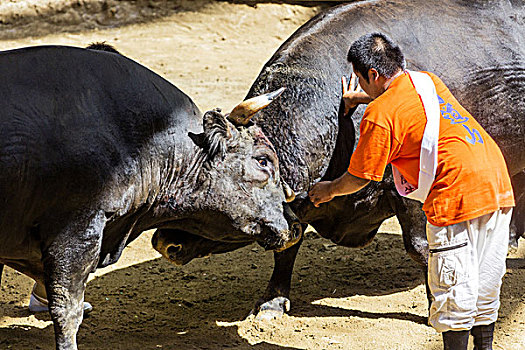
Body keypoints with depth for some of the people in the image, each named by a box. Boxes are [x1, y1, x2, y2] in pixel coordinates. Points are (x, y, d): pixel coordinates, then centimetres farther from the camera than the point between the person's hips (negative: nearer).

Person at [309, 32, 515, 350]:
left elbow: (359, 179, 3)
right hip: (499, 185, 8)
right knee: (485, 288, 17)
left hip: (458, 195, -8)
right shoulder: (429, 81, 16)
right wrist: (364, 98, 50)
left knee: (454, 294, -1)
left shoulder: (379, 115, -7)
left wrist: (328, 190, 22)